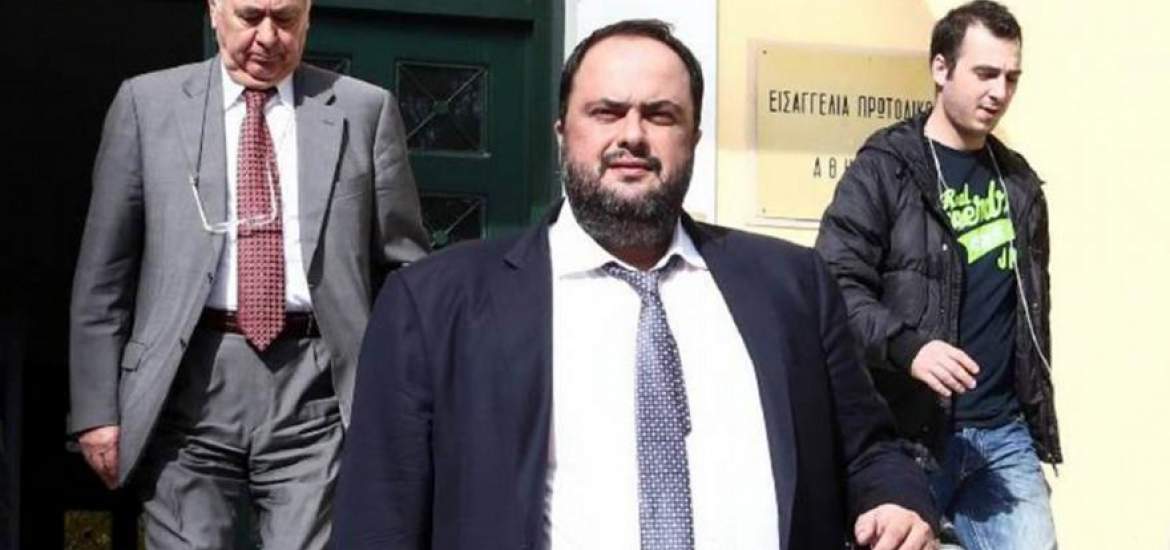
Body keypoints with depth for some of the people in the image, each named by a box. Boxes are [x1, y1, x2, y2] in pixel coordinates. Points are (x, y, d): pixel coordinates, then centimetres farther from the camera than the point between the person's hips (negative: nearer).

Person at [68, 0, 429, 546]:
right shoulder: (147, 102, 8)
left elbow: (406, 269, 10)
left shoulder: (364, 110, 8)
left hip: (316, 387, 0)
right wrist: (97, 408, 3)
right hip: (190, 381, 1)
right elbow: (103, 273, 8)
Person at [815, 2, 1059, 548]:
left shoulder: (1019, 181, 15)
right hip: (906, 433, -5)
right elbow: (835, 286, -11)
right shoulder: (884, 168, -4)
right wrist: (906, 347, -26)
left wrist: (1039, 412, 19)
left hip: (1005, 432, 5)